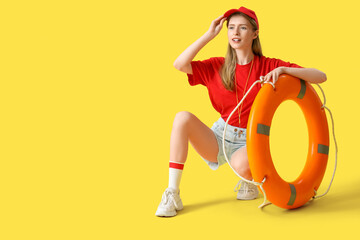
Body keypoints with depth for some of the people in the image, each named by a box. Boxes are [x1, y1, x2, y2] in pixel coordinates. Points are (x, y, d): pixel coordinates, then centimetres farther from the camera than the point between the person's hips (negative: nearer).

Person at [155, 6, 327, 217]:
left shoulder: (268, 66, -3)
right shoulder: (217, 66, 4)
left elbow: (321, 77, -8)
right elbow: (180, 64, -13)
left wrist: (283, 70, -24)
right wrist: (209, 35, -10)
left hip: (248, 142, -3)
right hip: (219, 137, 3)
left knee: (242, 165, -39)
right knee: (183, 117, -25)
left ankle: (250, 182, 4)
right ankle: (172, 195, -21)